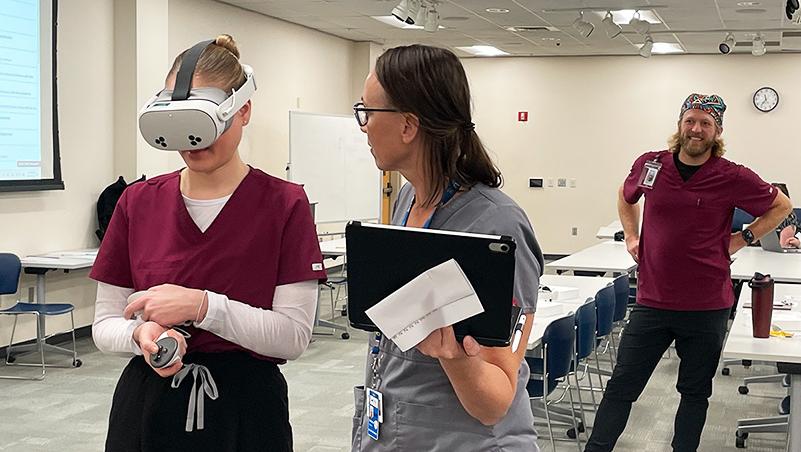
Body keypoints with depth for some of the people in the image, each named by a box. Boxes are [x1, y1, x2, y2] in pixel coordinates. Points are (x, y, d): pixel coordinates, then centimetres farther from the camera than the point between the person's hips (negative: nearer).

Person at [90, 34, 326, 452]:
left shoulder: (284, 204, -8)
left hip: (247, 406, -2)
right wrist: (142, 334, -19)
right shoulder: (138, 202, 2)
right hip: (147, 402, 3)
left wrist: (202, 305, -25)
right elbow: (105, 323, 3)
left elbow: (294, 335, -13)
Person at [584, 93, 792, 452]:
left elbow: (780, 206, 9)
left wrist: (743, 239, 1)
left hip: (707, 308, -1)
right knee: (620, 386, 2)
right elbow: (626, 197, 24)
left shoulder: (732, 178, -7)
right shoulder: (649, 165, 1)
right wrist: (631, 236, 13)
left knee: (695, 392, 12)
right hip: (651, 301, 1)